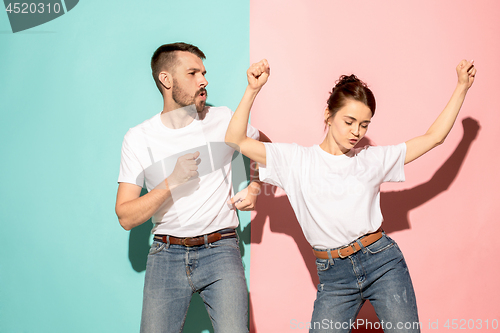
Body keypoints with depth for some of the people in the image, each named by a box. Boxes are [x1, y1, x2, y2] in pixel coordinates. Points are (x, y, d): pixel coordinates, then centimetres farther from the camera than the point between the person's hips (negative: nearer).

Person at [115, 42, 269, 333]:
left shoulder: (223, 119, 4)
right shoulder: (138, 138, 1)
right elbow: (126, 217, -5)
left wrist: (254, 189, 7)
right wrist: (172, 182, -17)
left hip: (220, 251, 0)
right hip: (167, 255, 0)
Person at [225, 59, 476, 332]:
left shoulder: (373, 160, 9)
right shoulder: (296, 160, 3)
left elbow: (434, 137, 14)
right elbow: (235, 141, -3)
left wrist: (462, 86, 12)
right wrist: (252, 90, -12)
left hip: (382, 262, 1)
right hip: (334, 277, -1)